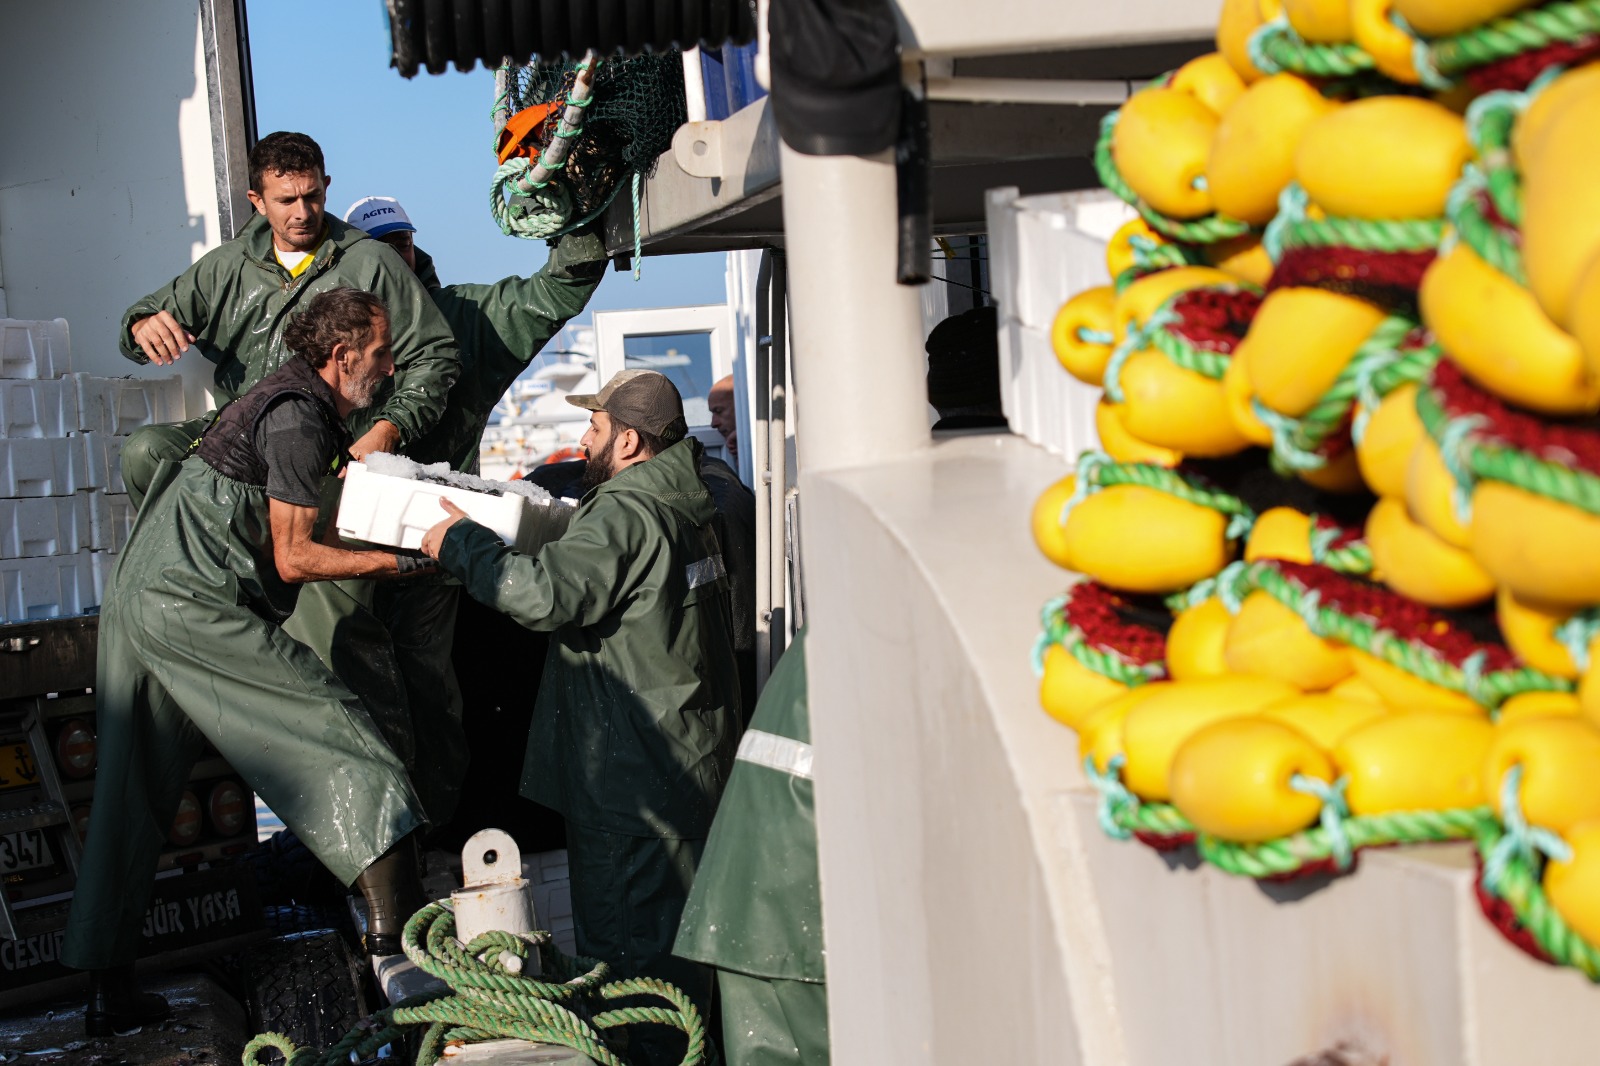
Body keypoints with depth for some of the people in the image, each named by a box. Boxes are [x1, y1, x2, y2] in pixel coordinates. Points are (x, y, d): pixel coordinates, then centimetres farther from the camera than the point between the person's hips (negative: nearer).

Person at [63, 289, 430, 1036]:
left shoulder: (291, 400, 19)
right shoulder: (299, 419, -10)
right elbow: (293, 557, -12)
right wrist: (404, 560, -9)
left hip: (138, 598, 10)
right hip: (192, 606, -10)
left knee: (131, 798, 10)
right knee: (335, 726, -10)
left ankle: (108, 989, 16)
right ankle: (394, 925, -16)